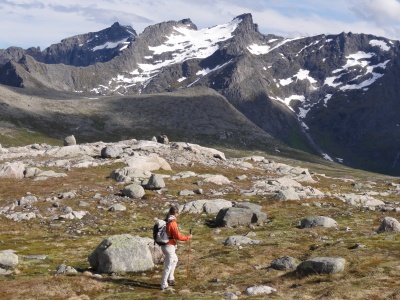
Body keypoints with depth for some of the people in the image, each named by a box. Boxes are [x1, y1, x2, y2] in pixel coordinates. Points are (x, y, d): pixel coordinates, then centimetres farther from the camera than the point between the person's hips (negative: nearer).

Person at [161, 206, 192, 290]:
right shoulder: (173, 223, -21)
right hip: (169, 246, -9)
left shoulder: (166, 221, 5)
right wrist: (188, 237, -7)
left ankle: (170, 279, 29)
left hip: (164, 244, 9)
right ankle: (164, 285, 3)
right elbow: (178, 236, -19)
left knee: (175, 260, 25)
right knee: (169, 265, -1)